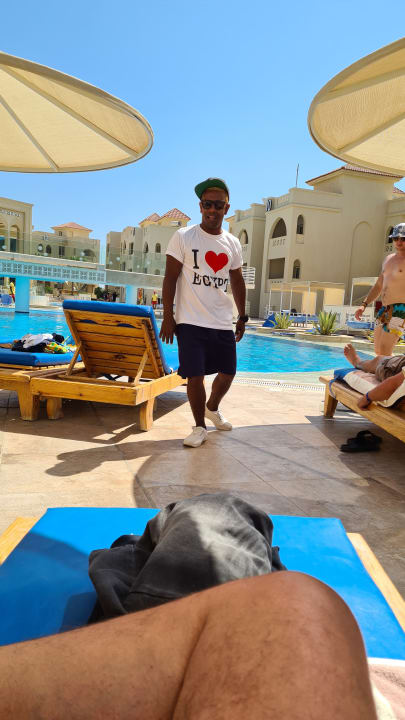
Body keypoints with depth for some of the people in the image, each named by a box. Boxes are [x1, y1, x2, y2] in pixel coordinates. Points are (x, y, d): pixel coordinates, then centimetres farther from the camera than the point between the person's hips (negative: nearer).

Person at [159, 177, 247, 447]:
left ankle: (212, 408, 40)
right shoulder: (184, 237, -3)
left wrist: (242, 317, 16)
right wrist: (168, 317, -10)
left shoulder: (233, 243, 10)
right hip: (191, 322, -4)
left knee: (228, 373, 11)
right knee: (195, 375, -4)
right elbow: (170, 277, -5)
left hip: (223, 323, 5)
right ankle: (200, 427, 17)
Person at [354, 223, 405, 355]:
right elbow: (378, 286, 26)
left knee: (384, 352, -16)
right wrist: (364, 305, 17)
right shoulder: (388, 259, 19)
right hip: (384, 309, 8)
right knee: (378, 351, 13)